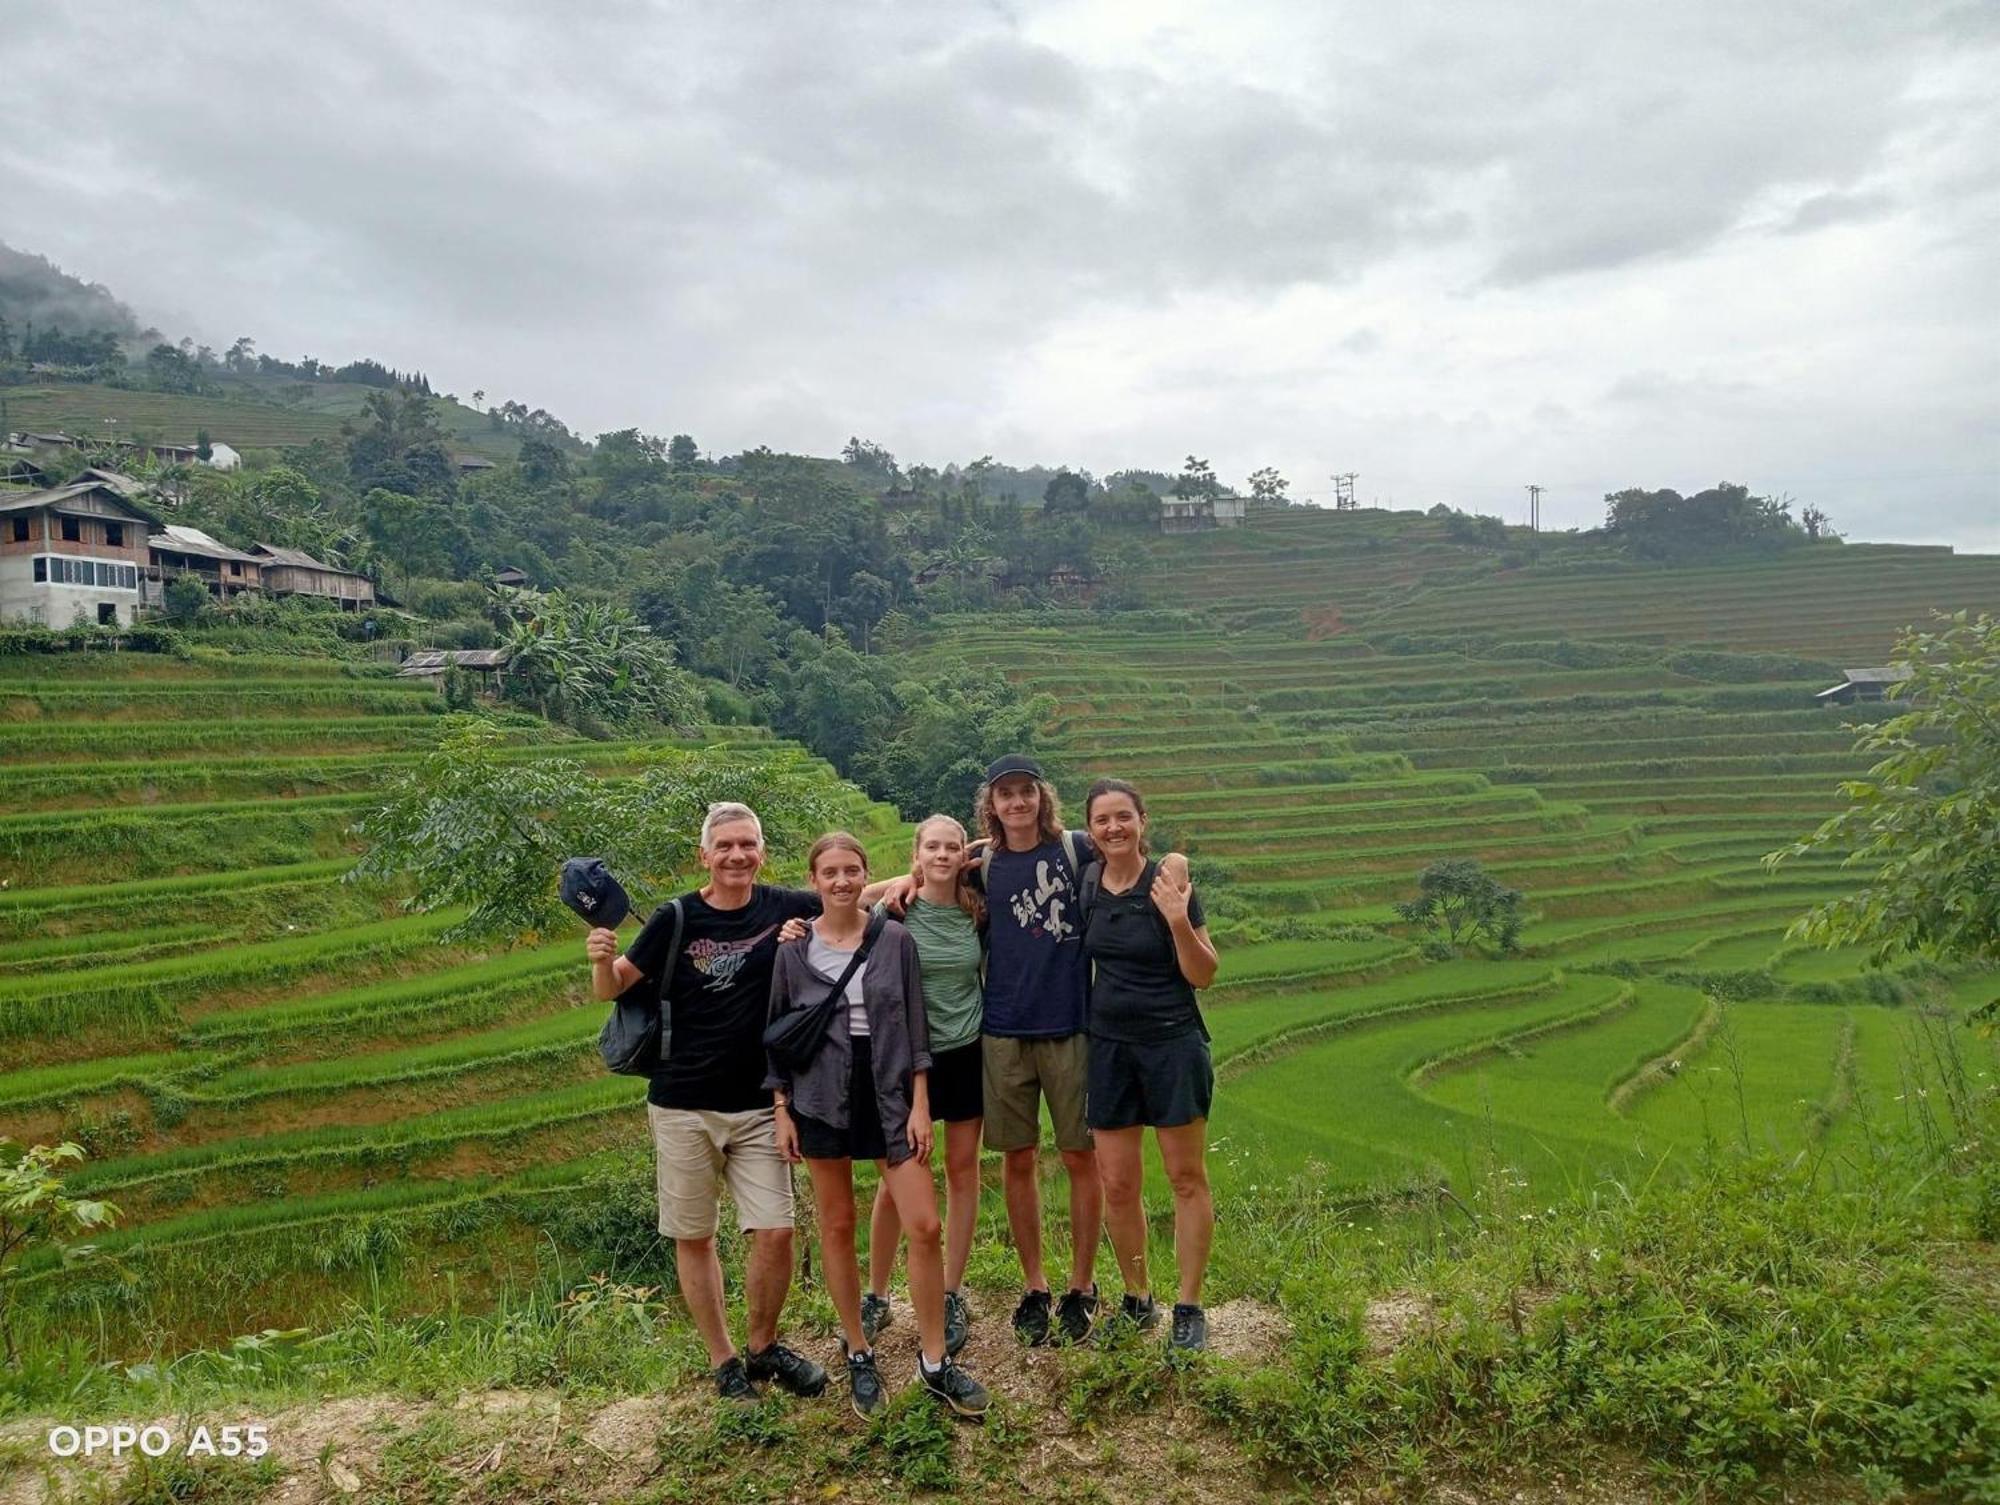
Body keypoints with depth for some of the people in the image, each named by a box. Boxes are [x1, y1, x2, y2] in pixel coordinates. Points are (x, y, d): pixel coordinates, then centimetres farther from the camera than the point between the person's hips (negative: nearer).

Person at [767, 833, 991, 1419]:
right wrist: (782, 1111, 0)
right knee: (837, 1227, 9)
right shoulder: (794, 949, -2)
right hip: (823, 1099, 0)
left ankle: (935, 1363, 12)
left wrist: (920, 1104, -4)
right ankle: (858, 1354, 26)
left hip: (891, 1095, 0)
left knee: (925, 1226, -3)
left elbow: (914, 1025, 0)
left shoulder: (895, 939, -2)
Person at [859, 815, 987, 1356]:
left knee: (962, 1169, 8)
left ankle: (952, 1297, 21)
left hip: (968, 1053, 3)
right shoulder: (898, 912, -9)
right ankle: (876, 1297, 20)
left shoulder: (977, 913, 0)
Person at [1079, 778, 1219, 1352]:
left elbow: (1203, 975, -9)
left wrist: (1179, 922, -27)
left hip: (1172, 1044, -4)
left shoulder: (1169, 886, -12)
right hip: (1109, 1046, 4)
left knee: (1187, 1178, 6)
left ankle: (1189, 1309, 19)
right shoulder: (1085, 883, -1)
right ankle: (1137, 1301, 27)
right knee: (1117, 1184, 9)